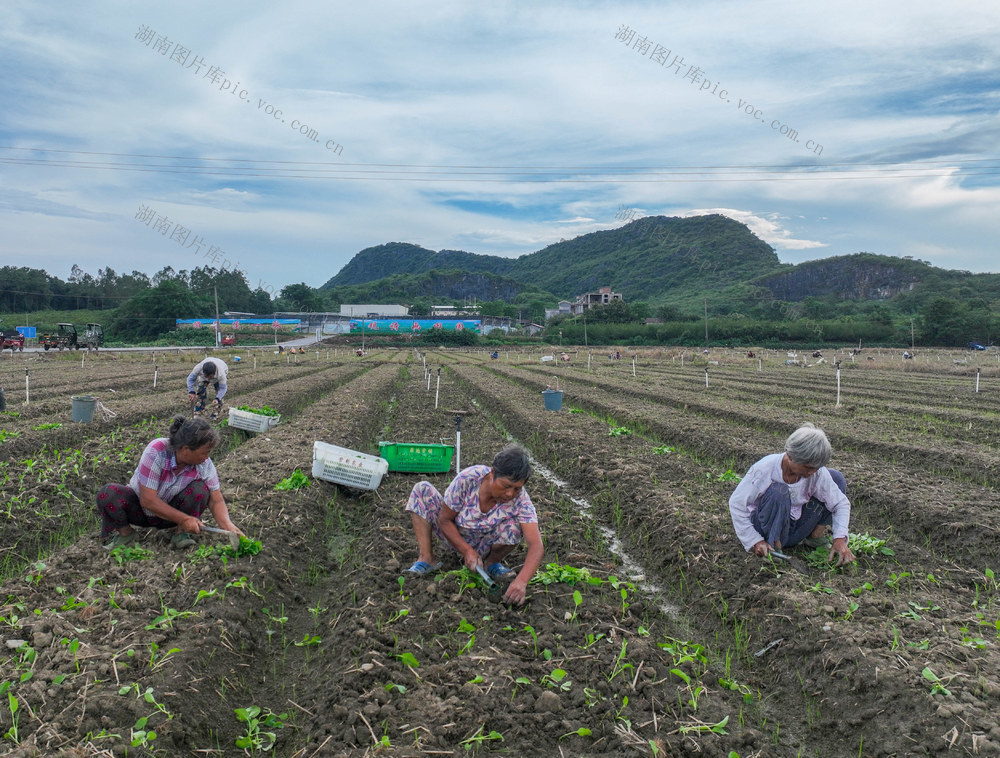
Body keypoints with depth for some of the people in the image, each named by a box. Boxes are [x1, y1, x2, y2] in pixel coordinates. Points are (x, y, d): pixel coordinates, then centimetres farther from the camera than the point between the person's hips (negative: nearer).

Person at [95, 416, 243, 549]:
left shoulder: (205, 464, -20)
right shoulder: (155, 452, -32)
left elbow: (216, 501, -13)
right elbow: (147, 500, -31)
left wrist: (228, 525, -32)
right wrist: (183, 519, -31)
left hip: (172, 509, 2)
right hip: (139, 507, -1)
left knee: (200, 490, -27)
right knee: (107, 494, -30)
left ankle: (181, 533, -8)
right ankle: (126, 533, -5)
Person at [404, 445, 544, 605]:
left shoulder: (521, 501, -29)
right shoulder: (467, 478, -30)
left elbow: (536, 545, -37)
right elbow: (444, 520, -18)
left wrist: (521, 581, -53)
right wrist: (467, 551, -29)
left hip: (484, 546, -1)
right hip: (455, 536, 1)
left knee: (513, 526, -32)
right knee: (422, 489, -18)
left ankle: (492, 563, -1)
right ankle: (426, 559, -17)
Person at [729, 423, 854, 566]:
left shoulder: (817, 472, -15)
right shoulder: (764, 469, -27)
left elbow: (841, 503, -6)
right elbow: (736, 504, -20)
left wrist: (840, 539, -20)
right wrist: (755, 541, -24)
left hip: (795, 528, 5)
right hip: (767, 527, -5)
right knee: (778, 490, -36)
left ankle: (815, 537, 4)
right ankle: (774, 548, -20)